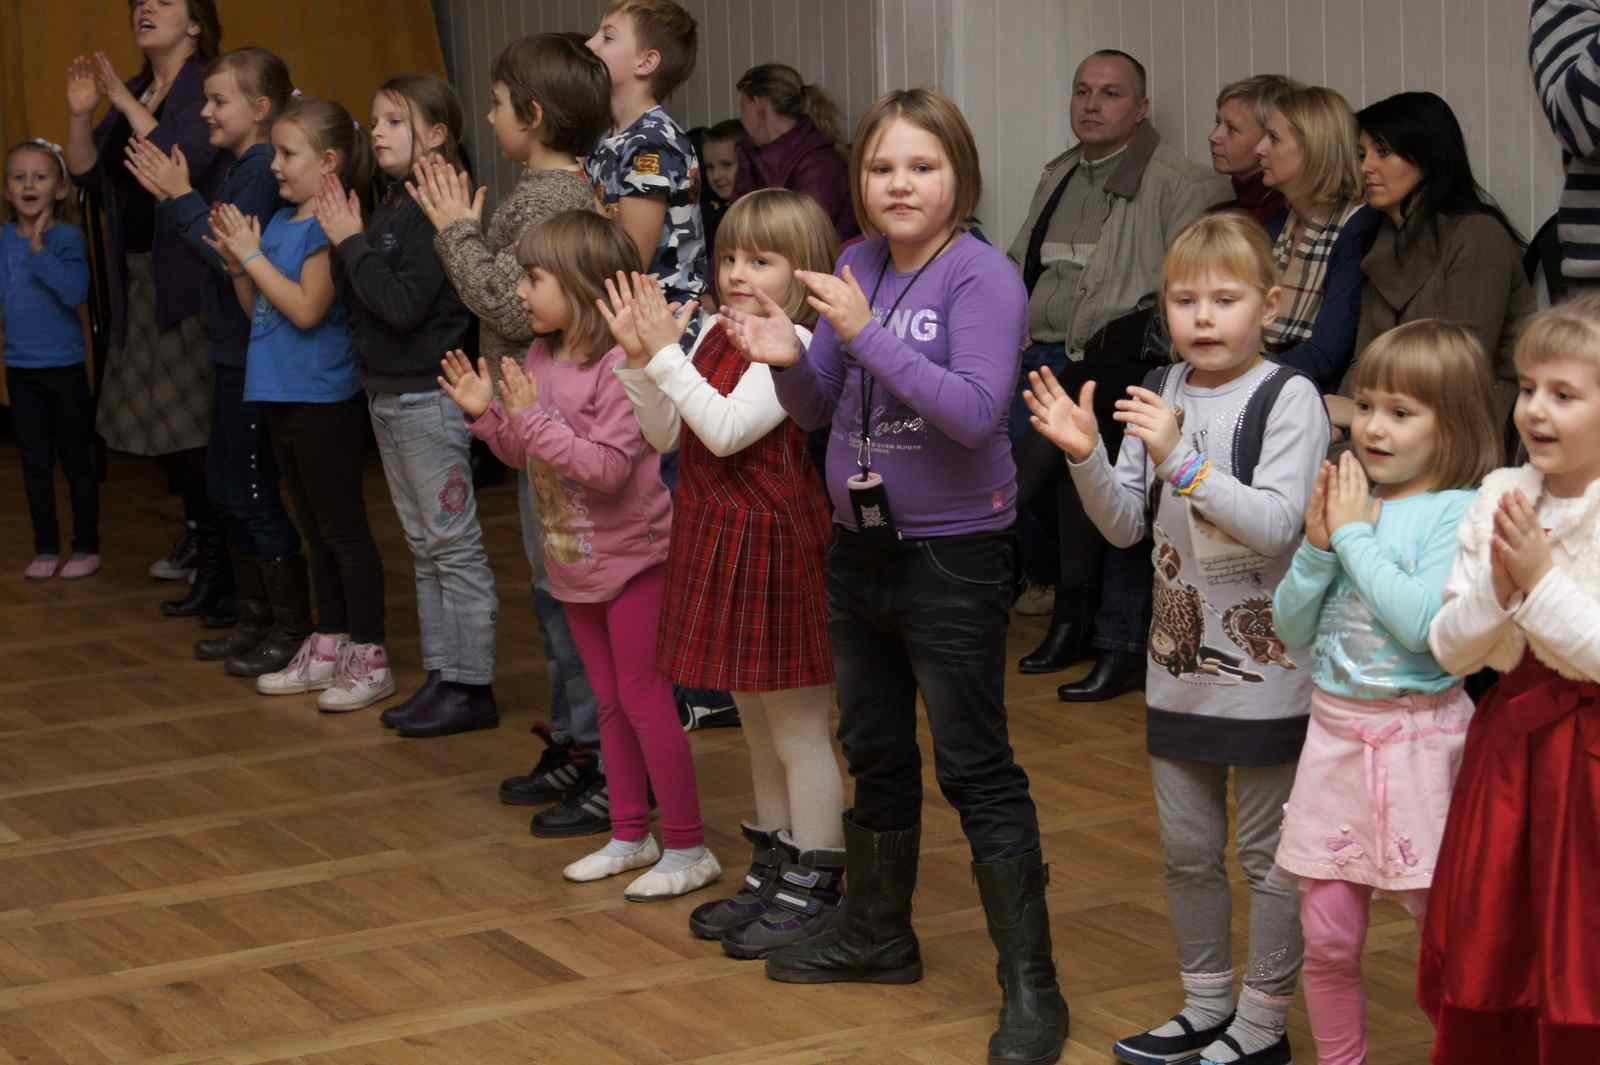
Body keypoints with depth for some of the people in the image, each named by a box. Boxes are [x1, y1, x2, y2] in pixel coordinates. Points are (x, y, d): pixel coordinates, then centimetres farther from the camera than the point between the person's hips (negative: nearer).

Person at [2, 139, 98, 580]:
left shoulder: (66, 237, -12)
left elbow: (74, 292, -27)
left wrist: (39, 249, -26)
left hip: (64, 366, -5)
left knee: (75, 459, 6)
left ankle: (87, 547, 17)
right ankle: (46, 548, 23)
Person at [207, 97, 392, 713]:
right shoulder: (280, 220, 12)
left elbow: (307, 308, -22)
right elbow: (259, 309, 16)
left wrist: (252, 253, -16)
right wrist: (236, 261, 0)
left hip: (324, 401, -9)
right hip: (283, 397, 9)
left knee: (343, 530, -2)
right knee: (315, 529, 16)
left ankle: (368, 658, 4)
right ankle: (326, 649, 25)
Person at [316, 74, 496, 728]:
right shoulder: (391, 208, 11)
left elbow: (403, 306, -24)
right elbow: (357, 303, 10)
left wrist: (354, 244, -16)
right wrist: (343, 243, -3)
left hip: (429, 397, -9)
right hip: (388, 393, 9)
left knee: (454, 545, -3)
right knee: (424, 546, 14)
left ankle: (472, 687, 2)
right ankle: (441, 676, 21)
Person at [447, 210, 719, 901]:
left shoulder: (621, 366, -22)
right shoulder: (540, 358, 4)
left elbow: (607, 468, -28)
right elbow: (524, 455, 13)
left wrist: (534, 417, -27)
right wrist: (486, 412, -3)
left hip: (633, 556, -8)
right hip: (575, 558, 8)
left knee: (644, 699, -3)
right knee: (609, 702, 16)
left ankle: (688, 849, 7)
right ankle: (630, 836, 27)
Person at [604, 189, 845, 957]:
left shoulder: (794, 345, -16)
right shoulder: (715, 333, 8)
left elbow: (727, 430, -25)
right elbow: (665, 434, 7)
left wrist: (667, 354, -23)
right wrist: (639, 358, -6)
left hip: (773, 545, -9)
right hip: (718, 543, 9)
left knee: (797, 727, 1)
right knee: (758, 725, 19)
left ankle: (814, 890, 10)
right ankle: (772, 873, 30)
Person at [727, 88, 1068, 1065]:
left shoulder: (983, 278, -15)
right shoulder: (856, 265, 3)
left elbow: (976, 412, -27)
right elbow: (819, 410, 8)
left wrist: (865, 333, -31)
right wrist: (787, 358, -14)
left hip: (954, 555, -7)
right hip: (860, 543, 7)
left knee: (976, 768, -3)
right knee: (875, 751, 20)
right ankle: (878, 932, 38)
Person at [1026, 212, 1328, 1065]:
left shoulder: (1288, 399, -12)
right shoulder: (1159, 393, 4)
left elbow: (1275, 525, -22)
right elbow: (1126, 526, 4)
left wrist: (1180, 459, -31)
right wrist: (1085, 456, -14)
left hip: (1268, 672, -6)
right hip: (1180, 664, 6)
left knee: (1269, 854, 5)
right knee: (1186, 849, 16)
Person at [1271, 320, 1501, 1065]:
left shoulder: (1459, 512, -10)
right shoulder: (1346, 500, 4)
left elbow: (1424, 624, -24)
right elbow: (1292, 631, 7)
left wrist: (1355, 534, -15)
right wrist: (1318, 544, -8)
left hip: (1419, 741, -5)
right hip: (1335, 732, 5)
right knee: (1327, 940, 10)